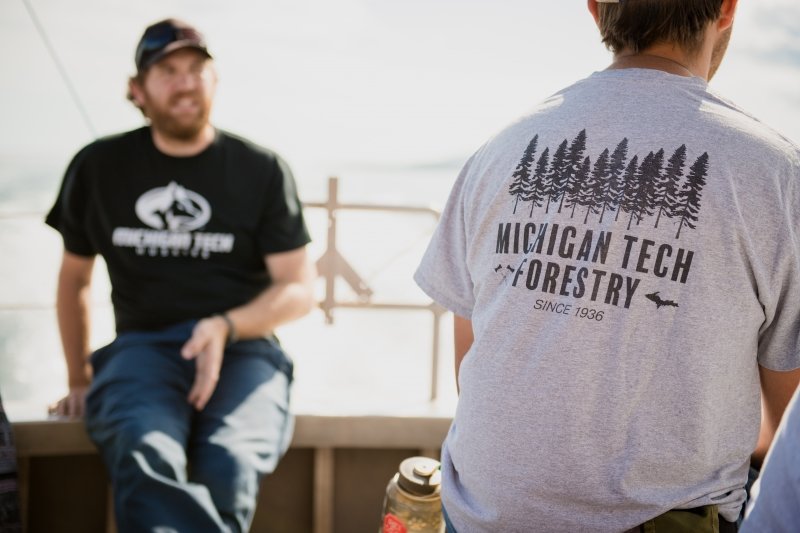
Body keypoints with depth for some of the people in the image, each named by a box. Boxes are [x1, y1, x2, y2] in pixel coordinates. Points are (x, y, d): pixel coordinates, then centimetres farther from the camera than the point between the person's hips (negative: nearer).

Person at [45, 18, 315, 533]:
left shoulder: (262, 170, 6)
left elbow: (300, 288, 4)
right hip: (143, 344, 1)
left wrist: (225, 327, -13)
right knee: (145, 457, -35)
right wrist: (80, 379, 18)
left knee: (230, 464, -34)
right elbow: (75, 278, 23)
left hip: (243, 348, 0)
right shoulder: (100, 167, 12)